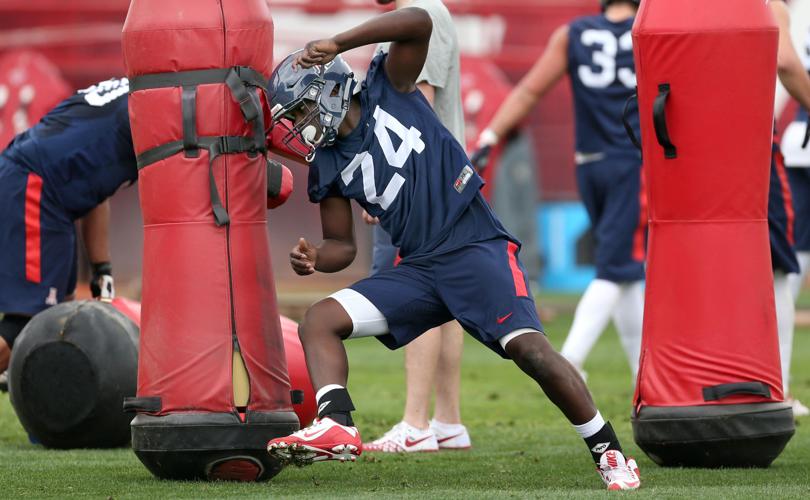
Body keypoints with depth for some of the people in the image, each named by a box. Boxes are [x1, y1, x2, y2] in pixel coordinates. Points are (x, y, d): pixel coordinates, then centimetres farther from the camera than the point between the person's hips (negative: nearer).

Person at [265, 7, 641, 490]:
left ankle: (610, 454, -12)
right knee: (319, 321, -9)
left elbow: (419, 22, -14)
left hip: (476, 247, -6)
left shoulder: (388, 90, 1)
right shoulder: (328, 167, 12)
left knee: (528, 347, -22)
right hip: (418, 269, 6)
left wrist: (336, 44, -19)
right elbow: (344, 247, 15)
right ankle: (336, 427, -27)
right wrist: (314, 258, -8)